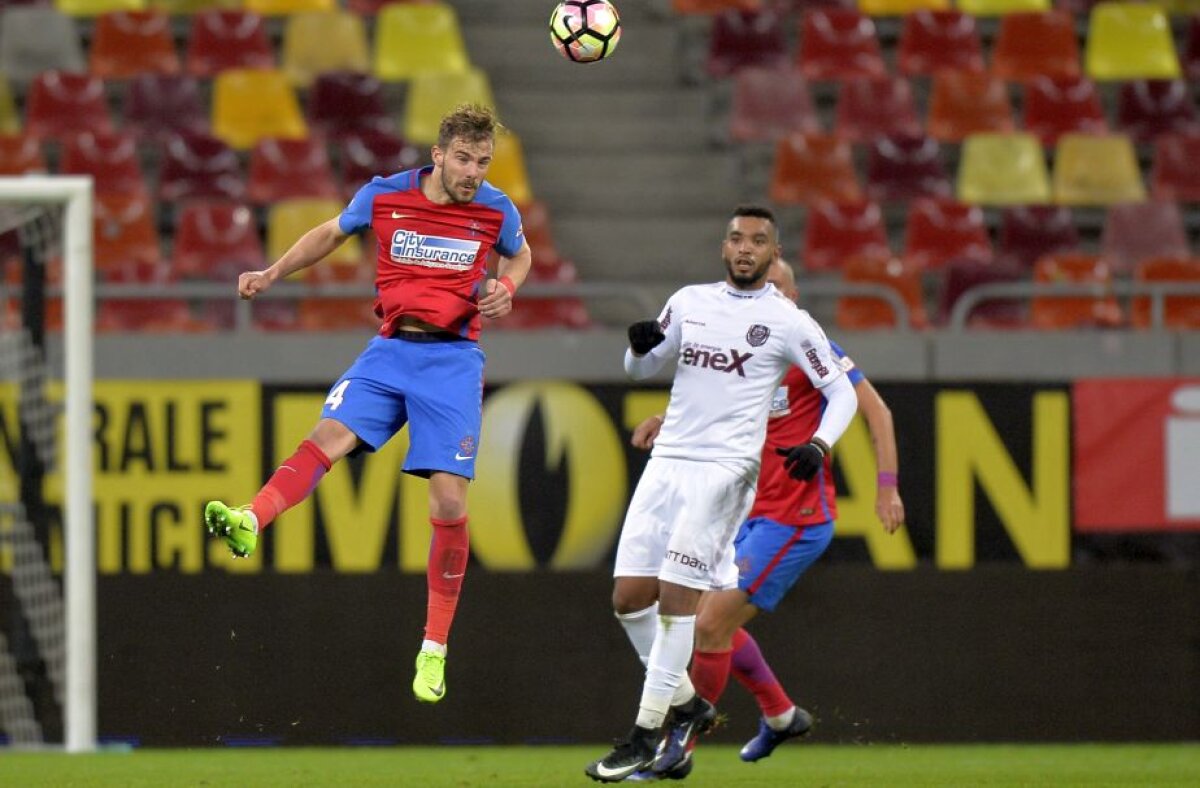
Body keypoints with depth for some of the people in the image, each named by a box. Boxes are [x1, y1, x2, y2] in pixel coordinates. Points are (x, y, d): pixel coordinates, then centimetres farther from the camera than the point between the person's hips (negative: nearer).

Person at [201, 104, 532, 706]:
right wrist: (272, 274, 8)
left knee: (449, 503, -8)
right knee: (330, 434, -25)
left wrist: (506, 287, -1)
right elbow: (331, 233, 17)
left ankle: (434, 648, 1)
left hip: (453, 361, -1)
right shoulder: (384, 196, -1)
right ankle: (251, 523, -46)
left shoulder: (497, 211, -1)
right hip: (391, 349, 1)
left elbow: (519, 255, 20)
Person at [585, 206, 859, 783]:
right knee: (630, 596, -1)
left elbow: (842, 392, 4)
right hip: (667, 462, 5)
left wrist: (818, 445, -14)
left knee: (676, 594, -14)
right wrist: (642, 345, -2)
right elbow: (641, 368, 22)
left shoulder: (788, 322, 0)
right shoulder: (690, 302, 14)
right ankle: (686, 703, 17)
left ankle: (647, 732, -10)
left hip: (725, 470, -5)